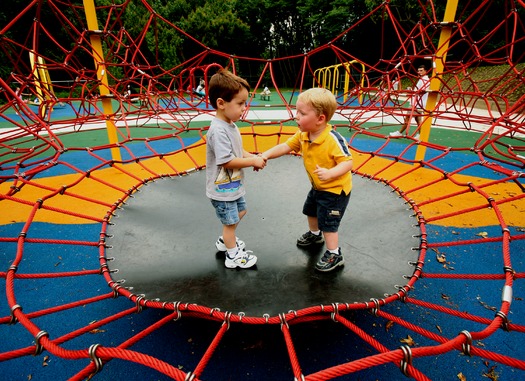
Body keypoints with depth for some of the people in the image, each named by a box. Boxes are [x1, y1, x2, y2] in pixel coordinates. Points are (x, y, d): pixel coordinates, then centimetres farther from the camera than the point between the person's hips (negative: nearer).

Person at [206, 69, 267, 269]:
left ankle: (225, 241, 46)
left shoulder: (230, 125, 2)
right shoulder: (218, 131, -28)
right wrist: (252, 161, -21)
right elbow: (227, 161, -29)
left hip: (233, 184, 9)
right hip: (222, 189, -9)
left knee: (240, 211, 26)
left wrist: (253, 157, -6)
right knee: (230, 222, 7)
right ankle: (233, 257, 28)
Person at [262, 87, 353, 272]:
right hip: (318, 187, 9)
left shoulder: (333, 139, -32)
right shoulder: (302, 135, -9)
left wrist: (330, 173, -44)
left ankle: (334, 255, 20)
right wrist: (266, 155, -19)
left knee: (327, 222, -2)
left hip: (335, 189, -9)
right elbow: (285, 146, -5)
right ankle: (315, 235, 56)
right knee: (310, 211, 27)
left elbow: (348, 162, -29)